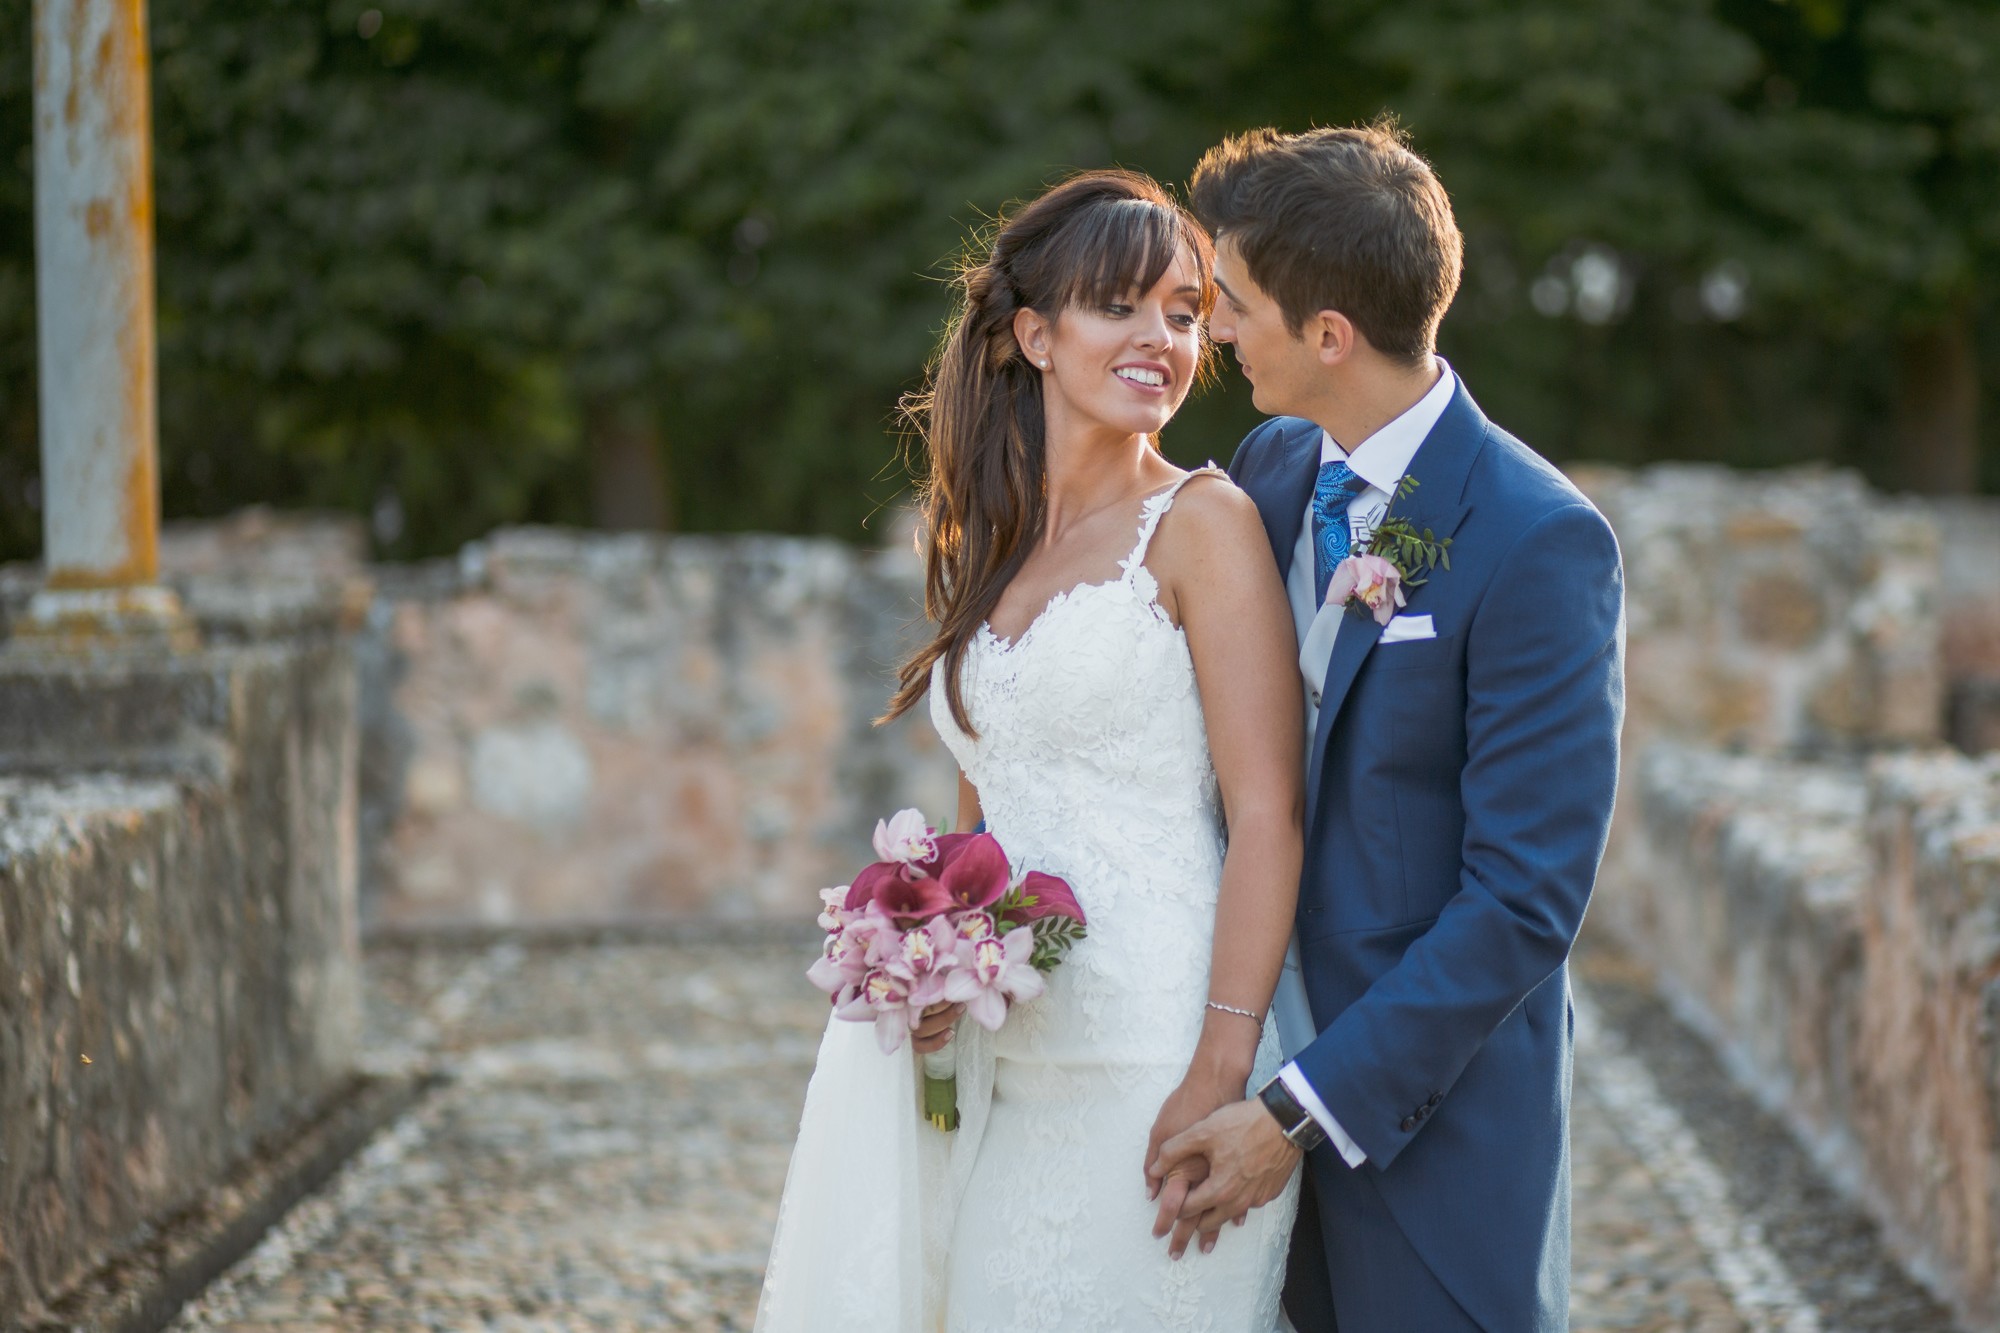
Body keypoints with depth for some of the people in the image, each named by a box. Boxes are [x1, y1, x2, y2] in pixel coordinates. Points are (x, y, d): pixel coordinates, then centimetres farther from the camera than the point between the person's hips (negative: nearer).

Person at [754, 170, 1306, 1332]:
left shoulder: (1202, 524, -5)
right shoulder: (993, 544, 13)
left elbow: (1266, 816, -12)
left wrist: (1221, 1075, -19)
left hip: (1151, 1063, -6)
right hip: (1002, 1058, 6)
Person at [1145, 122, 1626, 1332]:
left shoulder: (1539, 544, -16)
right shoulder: (1270, 470, 5)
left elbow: (1527, 898, -18)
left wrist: (1303, 1109, -17)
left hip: (1429, 1110, -6)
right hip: (1263, 1070, 6)